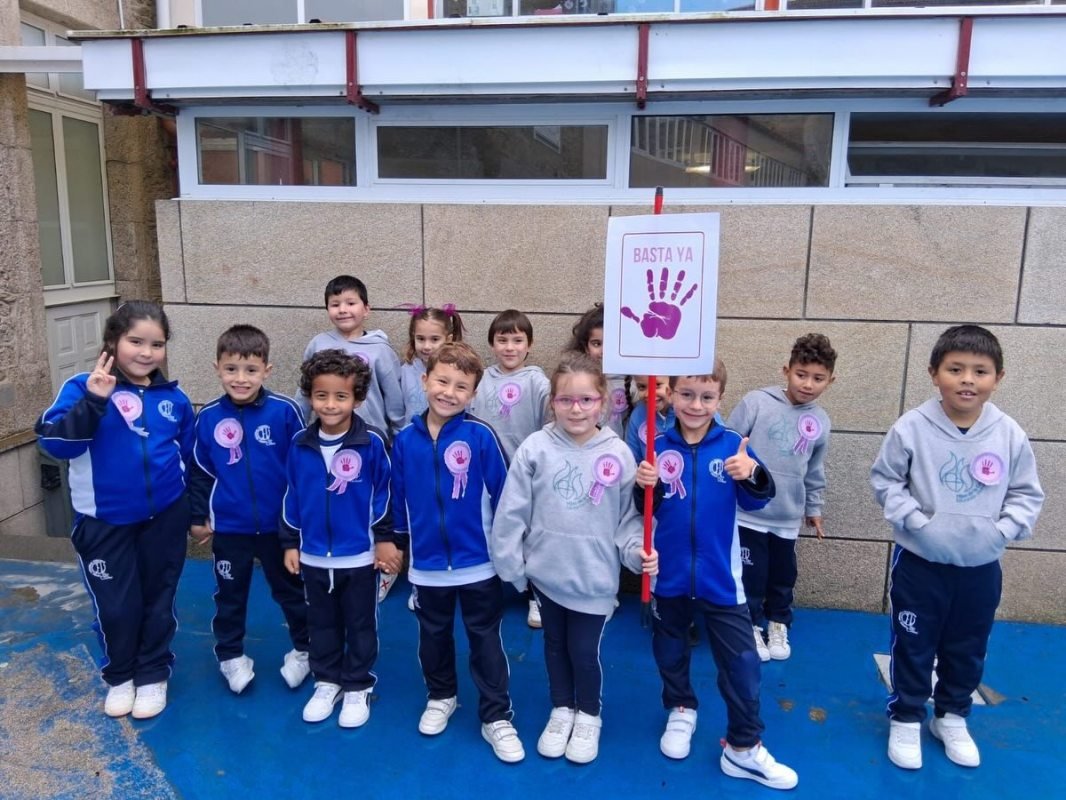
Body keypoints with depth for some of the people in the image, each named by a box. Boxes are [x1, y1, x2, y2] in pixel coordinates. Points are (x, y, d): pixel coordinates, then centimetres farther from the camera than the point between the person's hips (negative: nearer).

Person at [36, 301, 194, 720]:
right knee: (115, 606, 7)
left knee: (158, 600, 13)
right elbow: (55, 442, -22)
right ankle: (119, 677, 32)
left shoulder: (174, 399, 1)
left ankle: (153, 676, 32)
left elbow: (191, 458, 11)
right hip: (104, 522, -2)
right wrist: (93, 401, -34)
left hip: (164, 519, 2)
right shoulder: (84, 388, -10)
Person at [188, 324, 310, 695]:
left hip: (280, 524, -1)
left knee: (290, 590, 17)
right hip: (228, 527, 2)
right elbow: (198, 471, 4)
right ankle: (230, 656, 39)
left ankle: (303, 649, 37)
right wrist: (198, 517, 5)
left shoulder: (285, 411, -15)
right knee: (229, 595, 19)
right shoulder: (208, 417, -8)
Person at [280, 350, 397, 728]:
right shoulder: (300, 444, -4)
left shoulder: (372, 442, -15)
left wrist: (385, 539, -5)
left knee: (360, 625, 13)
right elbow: (291, 496, 5)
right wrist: (290, 542, 7)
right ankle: (327, 682, 38)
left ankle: (358, 688, 30)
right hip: (313, 555, 3)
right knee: (321, 624, 19)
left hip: (359, 555, -3)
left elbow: (384, 492, -7)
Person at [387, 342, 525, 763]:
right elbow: (398, 496, 5)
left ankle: (497, 718, 27)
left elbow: (503, 494, -10)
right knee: (434, 637, 23)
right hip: (427, 564, 3)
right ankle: (441, 697, 47)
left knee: (486, 641, 11)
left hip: (479, 563, -3)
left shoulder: (481, 435, -16)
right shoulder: (405, 439, -6)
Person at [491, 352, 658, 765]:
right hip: (546, 571, 1)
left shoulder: (618, 454, -10)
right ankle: (561, 709, 44)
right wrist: (509, 562, -3)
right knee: (555, 645, 20)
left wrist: (637, 551, -18)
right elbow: (512, 511, -6)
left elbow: (629, 516, -3)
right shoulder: (535, 448, -11)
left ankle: (588, 716, 38)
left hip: (593, 576, -1)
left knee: (584, 652, 10)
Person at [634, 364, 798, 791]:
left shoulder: (733, 444, -8)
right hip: (670, 573, 1)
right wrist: (644, 486, -24)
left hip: (720, 576, -1)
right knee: (671, 651, 20)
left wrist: (752, 476, -32)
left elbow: (757, 501, -11)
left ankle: (743, 748, 22)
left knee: (741, 662, 5)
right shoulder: (658, 446, -6)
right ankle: (681, 711, 46)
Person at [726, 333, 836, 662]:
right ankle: (753, 626, 29)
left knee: (783, 576, 17)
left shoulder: (820, 421, 3)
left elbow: (814, 472, 15)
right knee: (751, 575, 7)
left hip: (788, 517, 4)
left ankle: (778, 625, 39)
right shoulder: (756, 402, -12)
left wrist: (814, 508, 21)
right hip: (748, 512, -4)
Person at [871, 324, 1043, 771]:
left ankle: (951, 718, 40)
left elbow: (1026, 495, 2)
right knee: (913, 646, 11)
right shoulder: (912, 428, -16)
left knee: (968, 650, 19)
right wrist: (916, 522, -16)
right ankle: (906, 720, 30)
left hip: (982, 567, 3)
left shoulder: (1010, 435, -8)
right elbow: (885, 480, -6)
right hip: (920, 562, -2)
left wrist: (1001, 531, -13)